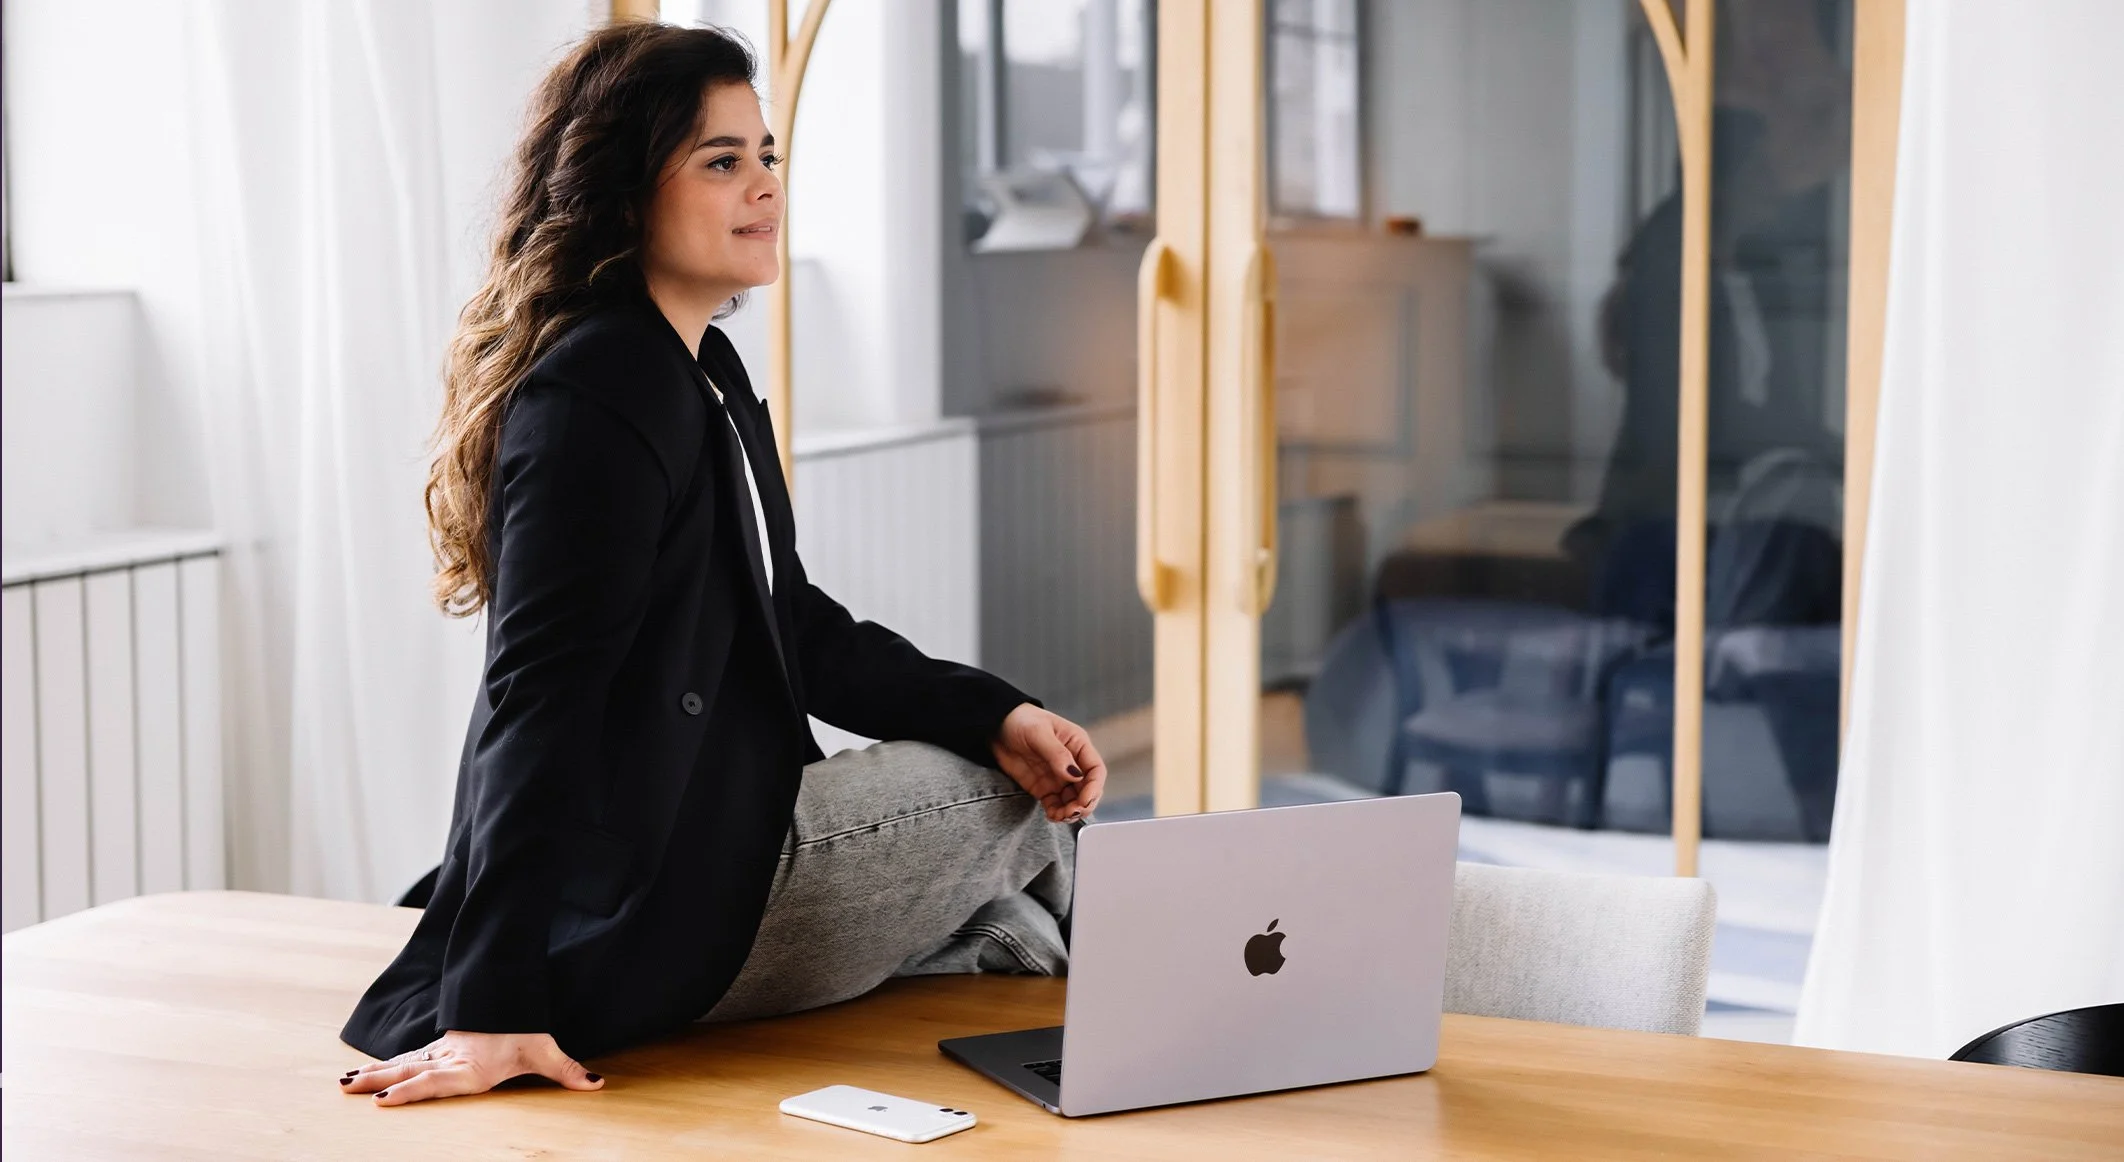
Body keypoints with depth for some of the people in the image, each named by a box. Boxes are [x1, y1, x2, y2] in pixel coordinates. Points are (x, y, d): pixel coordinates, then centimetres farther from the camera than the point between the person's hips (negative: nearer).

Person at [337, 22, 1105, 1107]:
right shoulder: (601, 390, -19)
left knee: (1028, 765, 15)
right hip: (644, 914, -10)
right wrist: (492, 1008, -29)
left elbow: (795, 629, 16)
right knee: (1020, 801, 2)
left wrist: (995, 717, 2)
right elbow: (539, 701, -25)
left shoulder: (706, 374, 13)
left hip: (721, 833, 10)